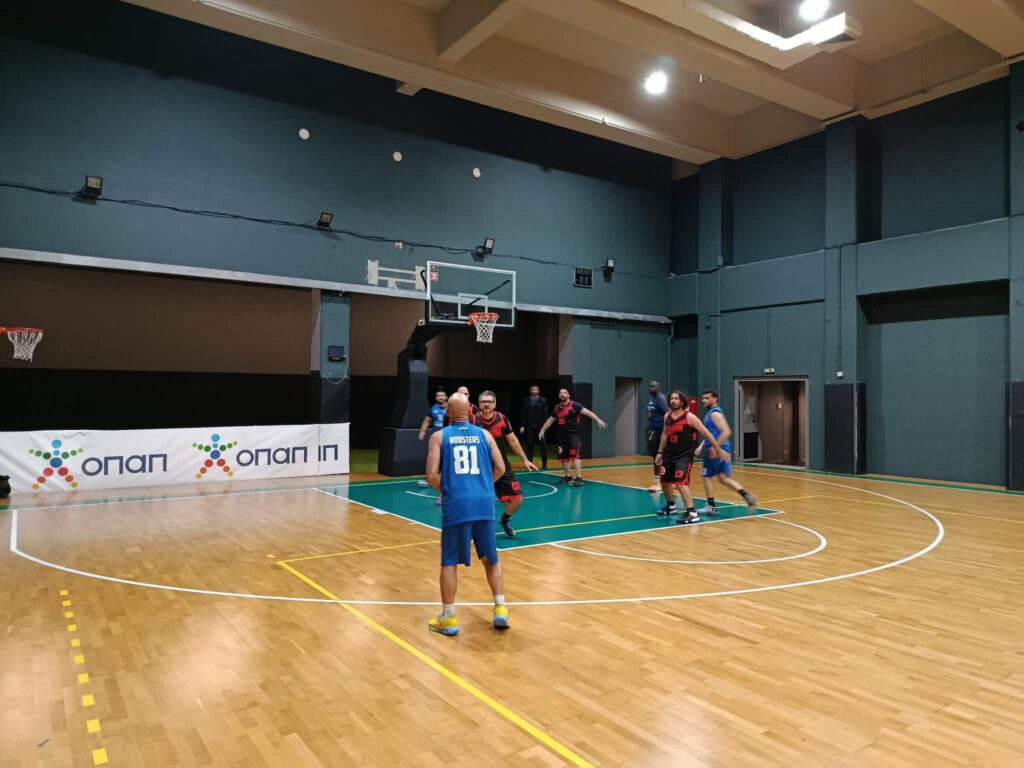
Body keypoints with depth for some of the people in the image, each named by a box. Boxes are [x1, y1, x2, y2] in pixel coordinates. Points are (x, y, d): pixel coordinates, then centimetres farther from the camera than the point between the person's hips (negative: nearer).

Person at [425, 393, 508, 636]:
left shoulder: (439, 436, 4)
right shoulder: (484, 434, 10)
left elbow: (432, 475, -4)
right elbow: (500, 468, 7)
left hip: (456, 505, -2)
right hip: (484, 503, 2)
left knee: (449, 562, 10)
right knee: (491, 559, 18)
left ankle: (448, 618, 15)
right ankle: (501, 609, 17)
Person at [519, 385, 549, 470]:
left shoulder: (543, 401, 1)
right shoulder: (526, 400, 6)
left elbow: (545, 414, -3)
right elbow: (524, 414, 5)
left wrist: (544, 426, -11)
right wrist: (522, 425, 0)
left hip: (540, 427, -1)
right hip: (530, 427, 1)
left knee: (543, 445, 1)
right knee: (529, 445, 5)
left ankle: (544, 464, 8)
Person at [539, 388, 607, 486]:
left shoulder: (573, 405, -10)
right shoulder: (557, 408, 10)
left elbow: (587, 412, -18)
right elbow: (550, 420, 25)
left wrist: (598, 420, -29)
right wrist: (543, 430, 28)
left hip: (574, 435, -7)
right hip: (562, 436, 7)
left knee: (575, 455, -16)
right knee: (563, 456, 11)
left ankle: (579, 478, -16)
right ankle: (568, 476, 27)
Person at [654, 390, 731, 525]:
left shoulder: (689, 417, -14)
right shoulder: (667, 416, 4)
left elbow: (706, 433, -11)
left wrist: (718, 449, -10)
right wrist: (660, 452, 18)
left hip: (684, 456, -7)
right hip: (669, 455, 7)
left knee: (681, 483, -21)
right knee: (665, 482, 16)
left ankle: (692, 513, -16)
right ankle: (670, 506, 41)